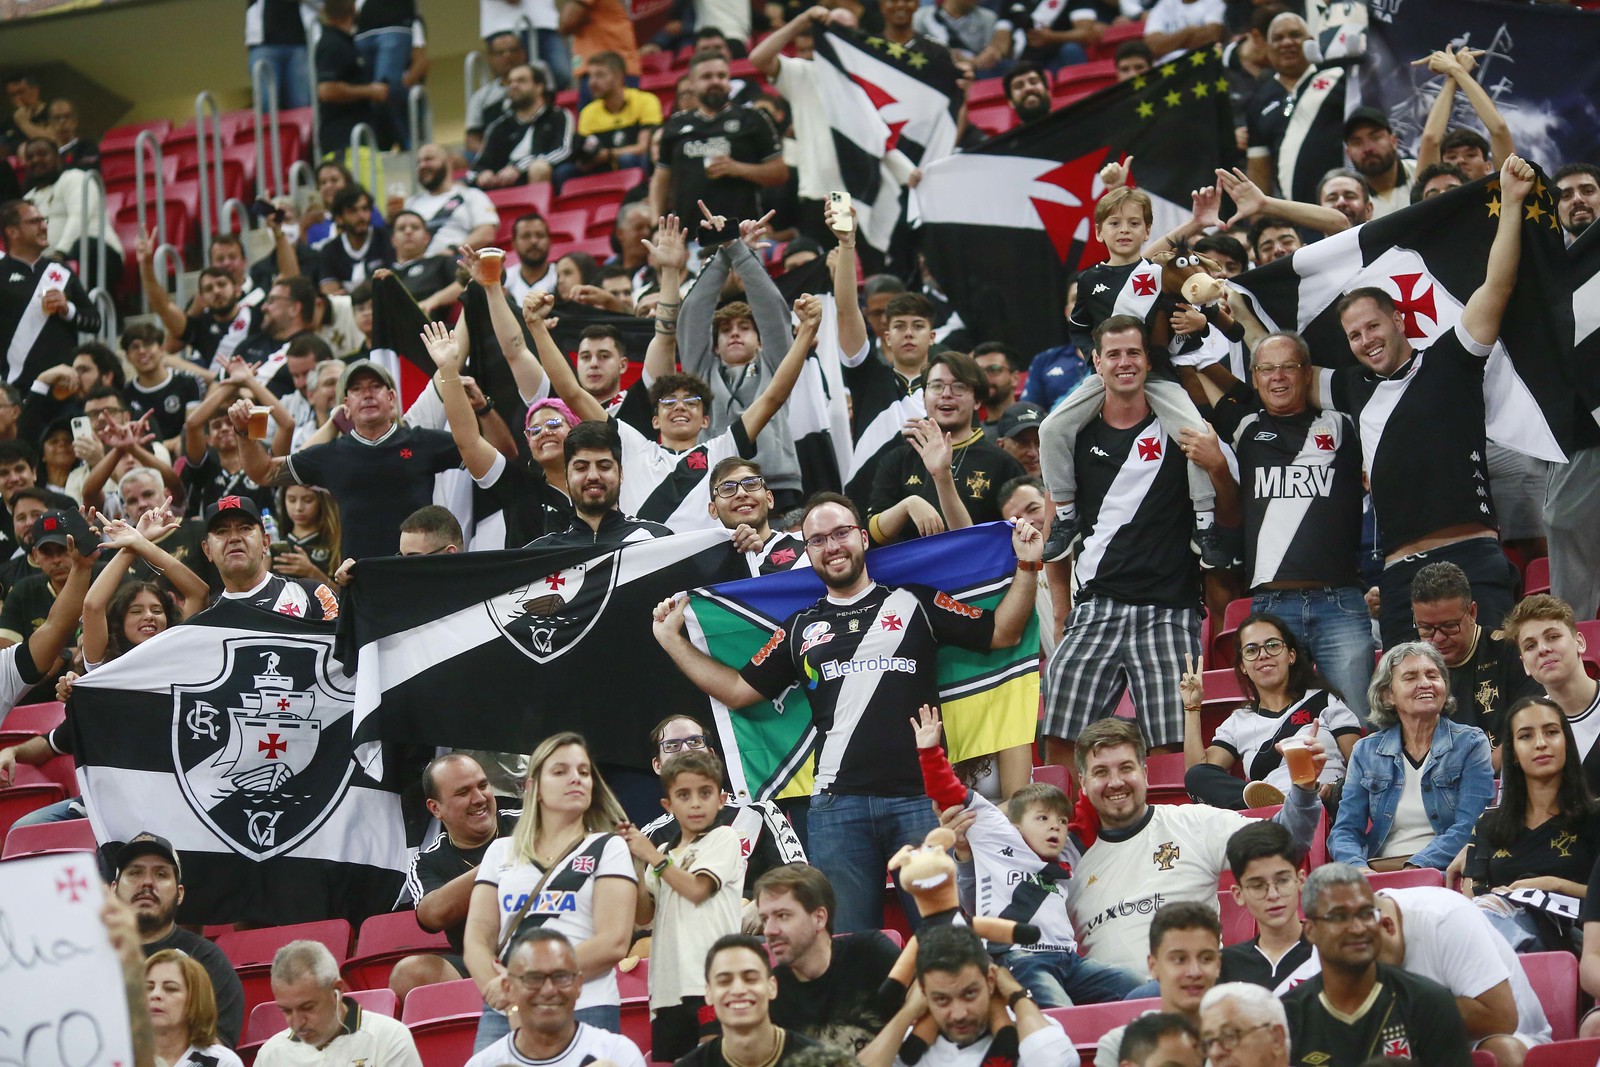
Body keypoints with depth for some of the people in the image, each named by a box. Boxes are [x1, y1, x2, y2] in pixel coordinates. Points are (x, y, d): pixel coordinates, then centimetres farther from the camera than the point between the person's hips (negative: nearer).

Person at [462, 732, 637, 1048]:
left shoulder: (609, 849, 9)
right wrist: (497, 990, -11)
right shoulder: (501, 853, 18)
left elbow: (613, 942, -4)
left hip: (585, 1010, -2)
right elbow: (477, 938, 10)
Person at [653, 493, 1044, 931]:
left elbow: (1002, 633, 10)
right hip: (837, 805, 2)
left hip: (920, 797, -2)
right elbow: (739, 690, 21)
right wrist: (672, 639, 20)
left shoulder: (914, 602, 11)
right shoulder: (800, 627, 18)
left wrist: (1026, 567, 1)